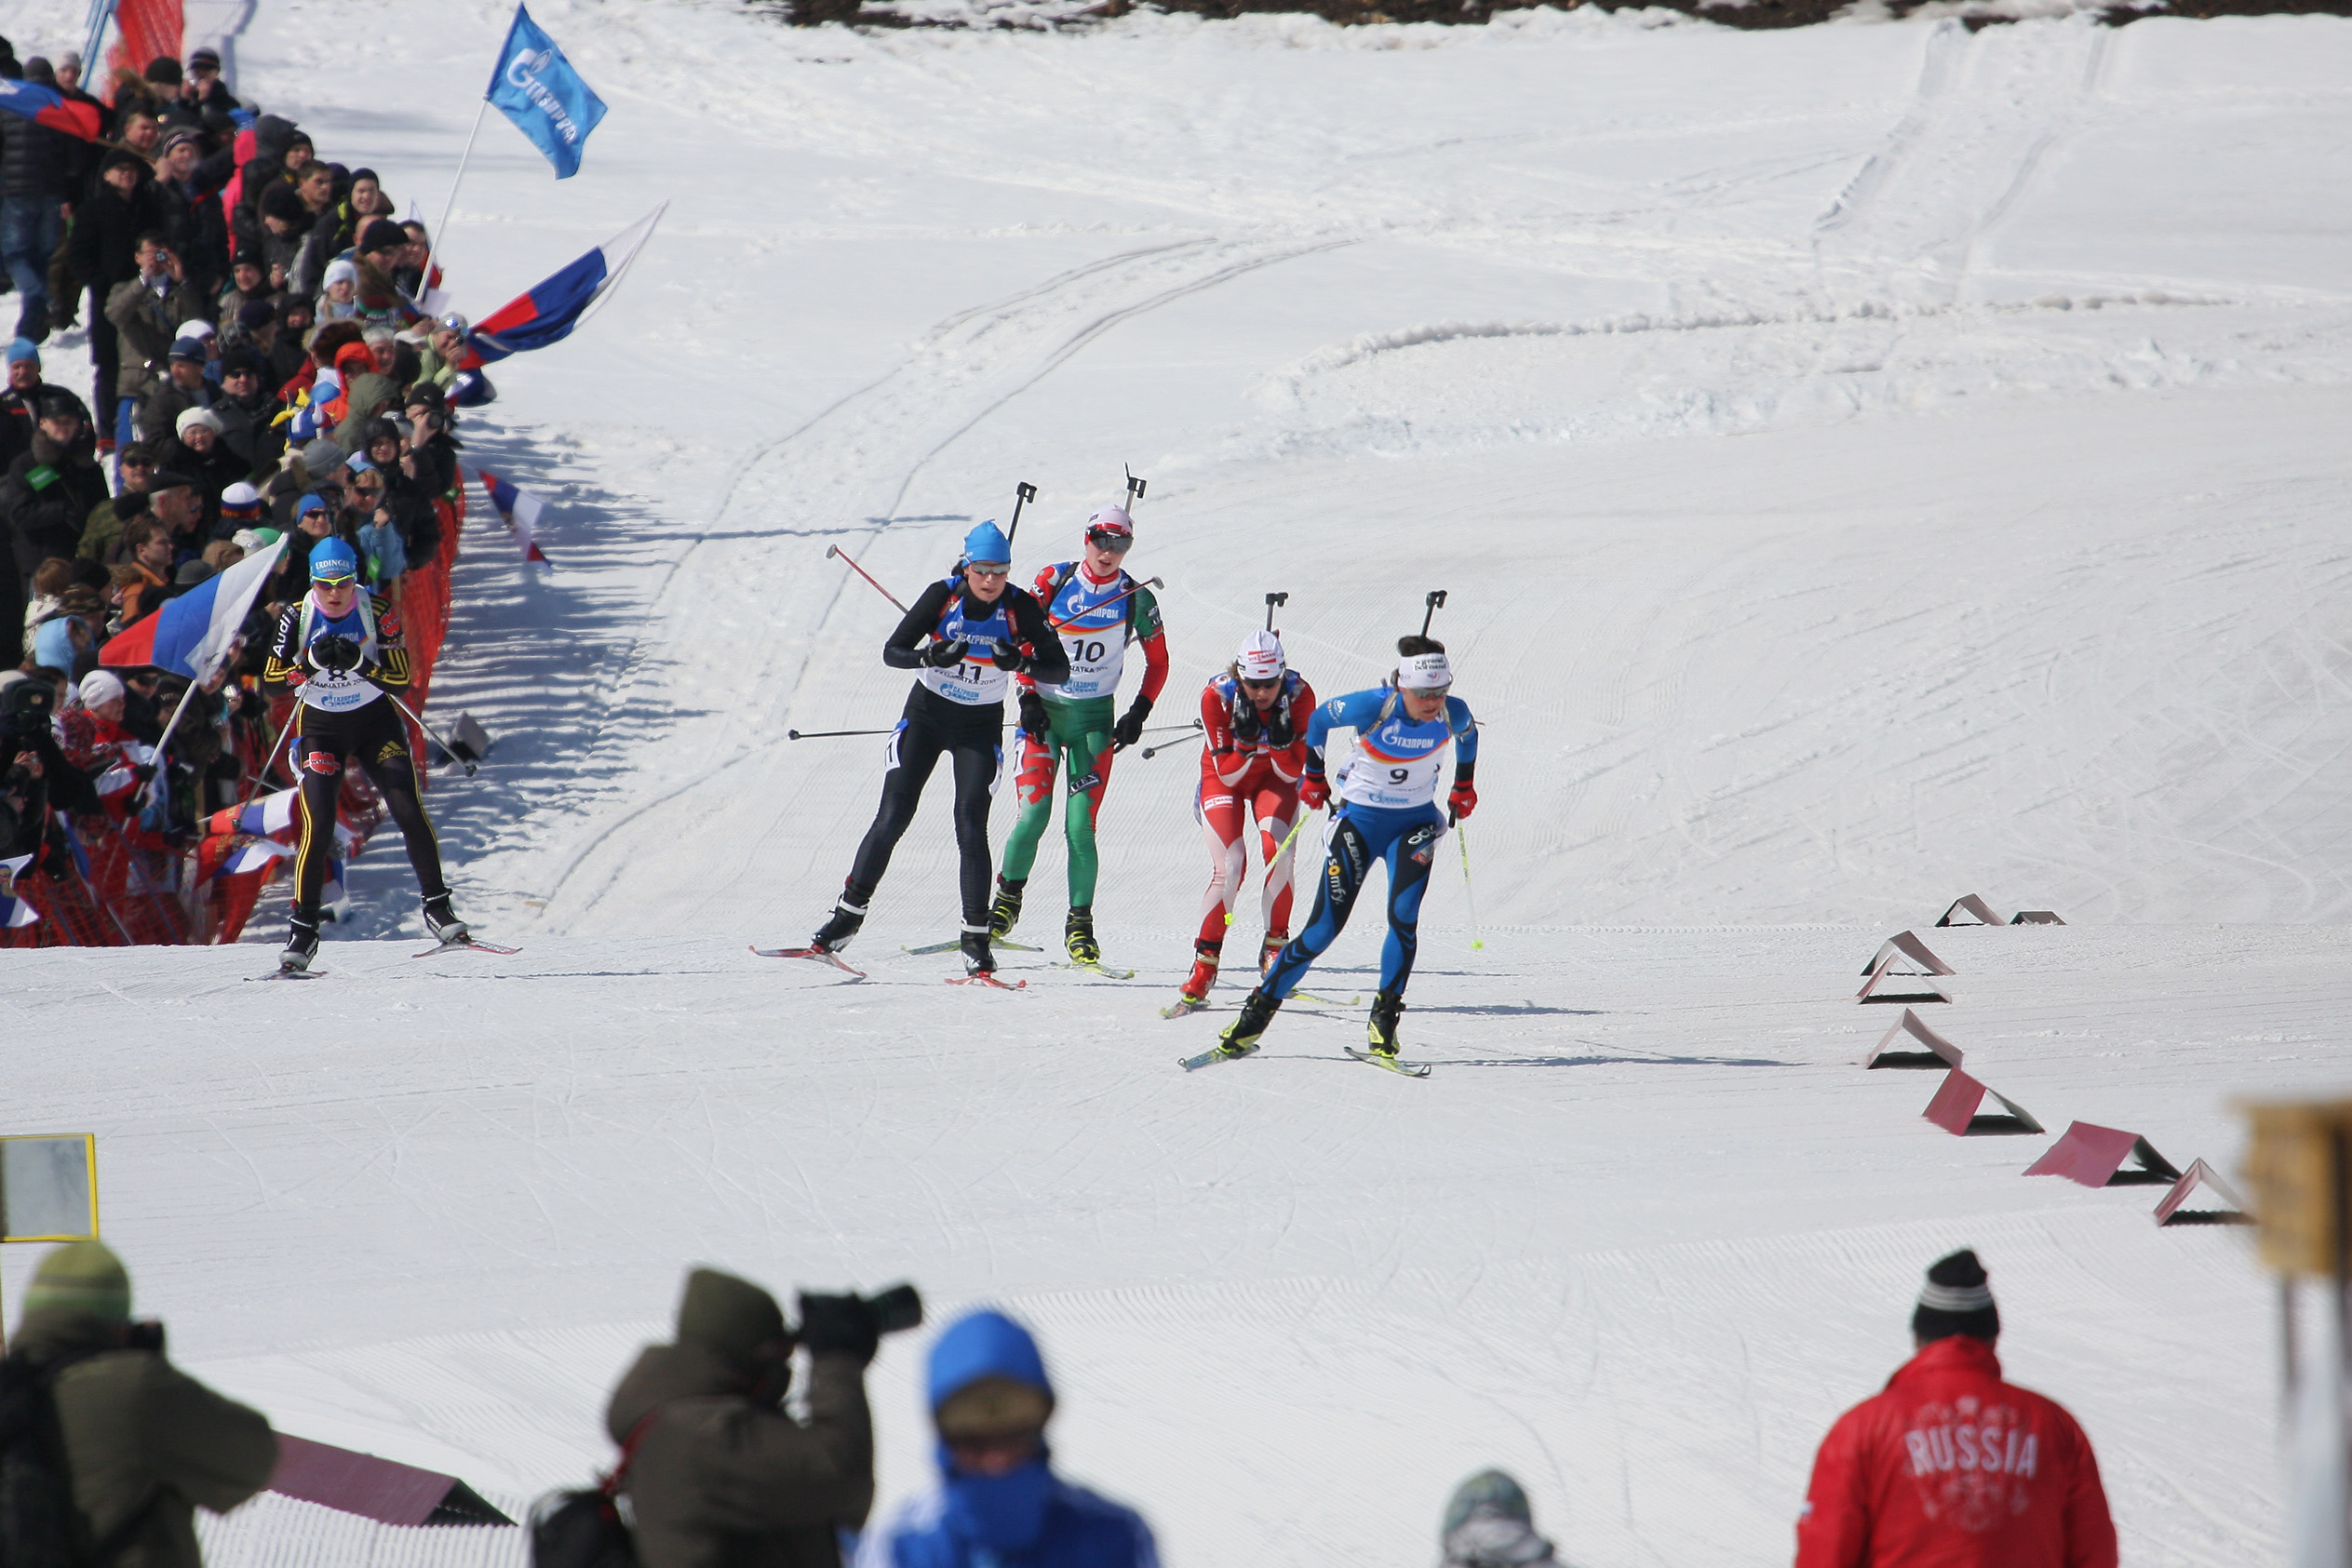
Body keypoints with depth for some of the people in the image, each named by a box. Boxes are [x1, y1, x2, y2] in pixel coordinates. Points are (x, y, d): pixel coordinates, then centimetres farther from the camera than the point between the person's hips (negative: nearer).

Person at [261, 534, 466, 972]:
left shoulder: (378, 612, -13)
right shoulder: (297, 617, -11)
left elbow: (402, 680, -14)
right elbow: (272, 678, -14)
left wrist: (358, 664, -30)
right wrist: (313, 662, -30)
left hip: (375, 721, 0)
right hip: (321, 726, 0)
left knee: (409, 811, -11)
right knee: (317, 826, -11)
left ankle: (436, 906, 3)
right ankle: (303, 930, -4)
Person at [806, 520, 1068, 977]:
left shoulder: (1021, 608, -13)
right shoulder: (942, 595, -14)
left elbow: (1060, 669, -13)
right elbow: (892, 652, -14)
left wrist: (1021, 662, -33)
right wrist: (931, 656, -34)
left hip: (981, 726, 0)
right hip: (926, 714, 0)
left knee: (971, 828, -11)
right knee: (893, 817, -5)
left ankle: (976, 939, -5)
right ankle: (849, 914, 7)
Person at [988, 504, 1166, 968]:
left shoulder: (1136, 598, -2)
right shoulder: (1055, 580, -3)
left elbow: (1158, 662, 8)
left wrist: (1139, 713, -3)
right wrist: (1028, 696, -7)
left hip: (1094, 719, 0)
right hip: (1043, 708, 0)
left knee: (1080, 826, -8)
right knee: (1034, 813, -11)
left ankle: (1080, 924, 2)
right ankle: (1008, 896, 13)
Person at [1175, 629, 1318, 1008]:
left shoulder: (1299, 695, -25)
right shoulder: (1216, 696, -29)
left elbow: (1292, 773, -18)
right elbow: (1227, 774, -23)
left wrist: (1281, 738, -38)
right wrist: (1246, 740, -41)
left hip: (1274, 778, 1)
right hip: (1224, 780, -1)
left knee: (1278, 851, -24)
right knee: (1229, 869, -19)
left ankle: (1275, 949, -7)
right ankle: (1204, 966, -5)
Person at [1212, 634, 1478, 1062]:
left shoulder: (1453, 713, -15)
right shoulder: (1372, 707, -25)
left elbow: (1467, 737, 11)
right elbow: (1320, 719, -5)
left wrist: (1464, 788, 21)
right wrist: (1313, 777, 6)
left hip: (1415, 822, 2)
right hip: (1360, 818, -2)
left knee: (1404, 917, -21)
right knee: (1324, 928, -6)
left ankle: (1385, 1018, -7)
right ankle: (1257, 1014, 6)